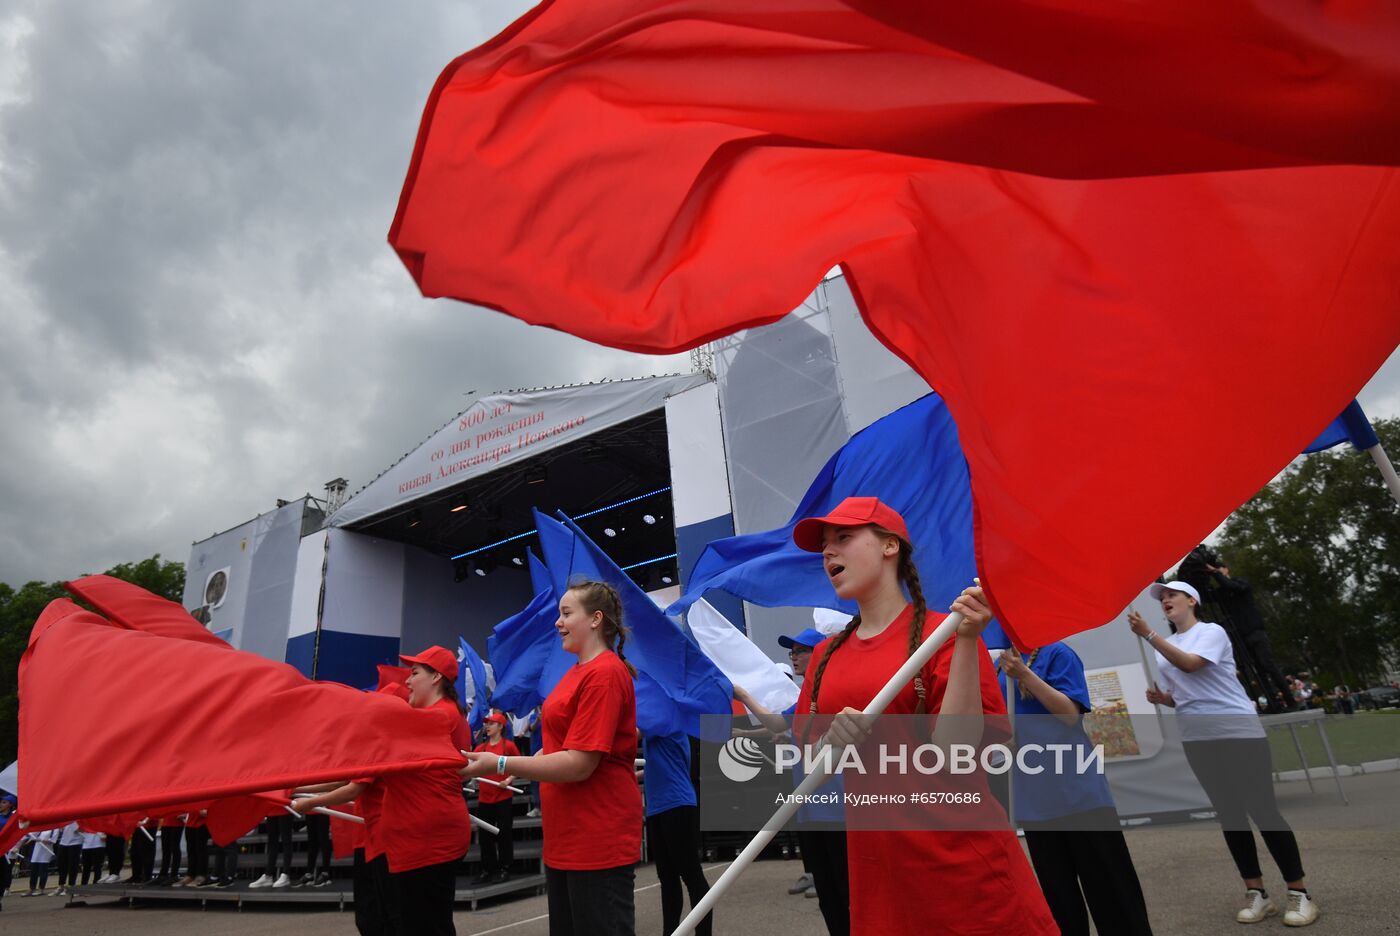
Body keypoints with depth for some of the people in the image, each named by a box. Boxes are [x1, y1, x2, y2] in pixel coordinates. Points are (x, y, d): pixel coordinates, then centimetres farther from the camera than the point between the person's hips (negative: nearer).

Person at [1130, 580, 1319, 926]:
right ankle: (1255, 892, 15)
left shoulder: (1212, 631, -6)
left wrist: (1148, 634, -30)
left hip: (1238, 731, -6)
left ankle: (1299, 893, 7)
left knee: (1262, 809, -4)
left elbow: (1190, 664, -25)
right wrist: (1160, 698, -2)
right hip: (1197, 739, 6)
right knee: (1229, 814, 8)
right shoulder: (1166, 647, 13)